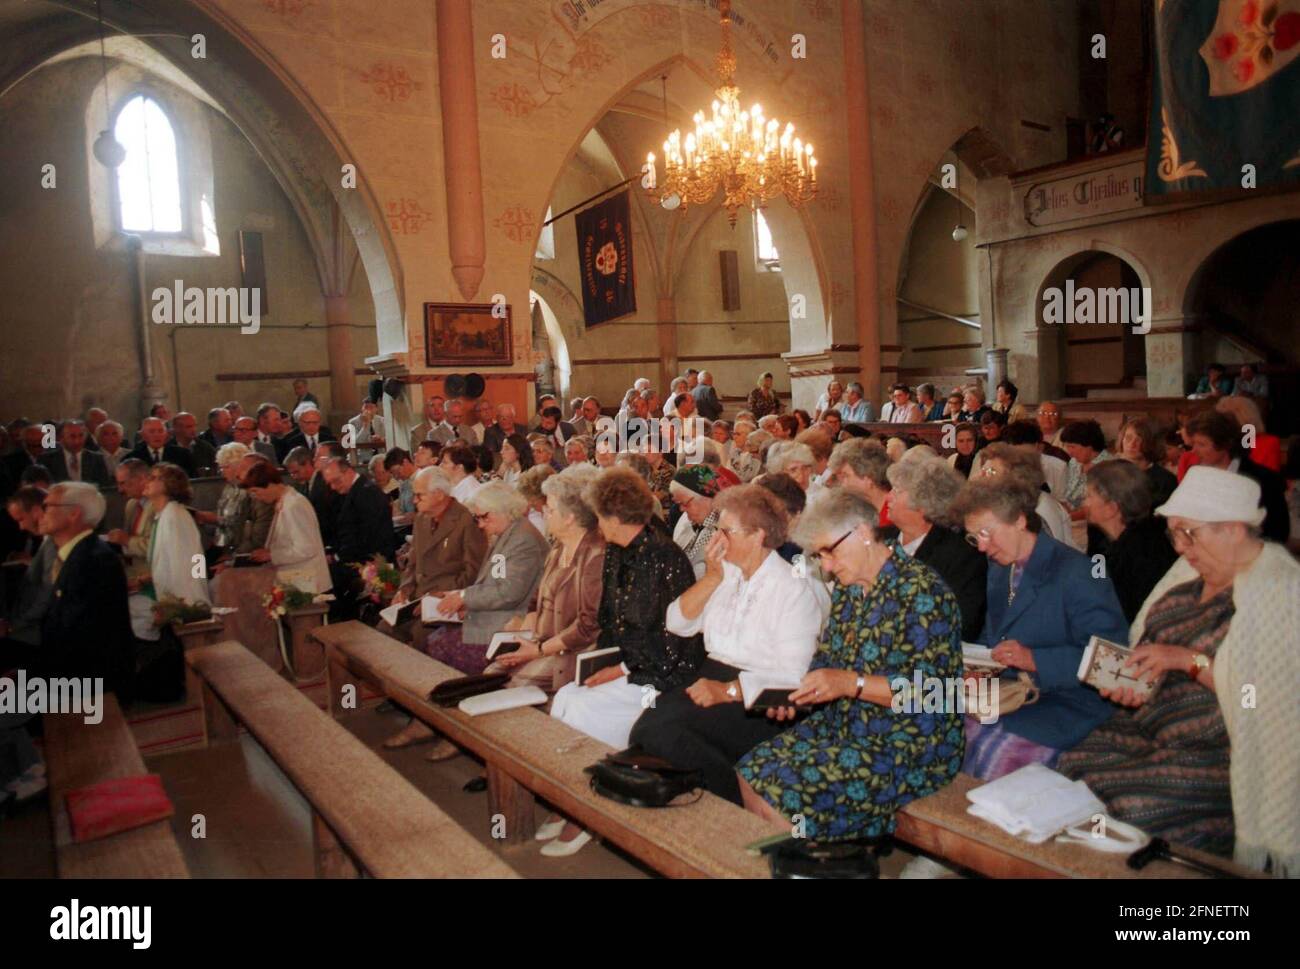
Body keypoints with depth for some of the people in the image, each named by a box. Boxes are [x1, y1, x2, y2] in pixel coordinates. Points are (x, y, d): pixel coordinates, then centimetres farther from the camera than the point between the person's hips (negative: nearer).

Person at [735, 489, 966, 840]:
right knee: (751, 772, -4)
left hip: (910, 746, -8)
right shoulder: (847, 590, 10)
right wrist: (796, 697, -2)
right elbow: (825, 661, 16)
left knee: (786, 794, -21)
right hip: (844, 729, 9)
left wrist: (852, 683, -28)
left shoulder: (921, 591, -17)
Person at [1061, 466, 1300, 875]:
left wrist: (1192, 660, -21)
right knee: (1072, 770, -11)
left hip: (1222, 754, -7)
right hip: (1152, 731, 7)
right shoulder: (1190, 573, 8)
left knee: (1129, 806, -22)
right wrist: (1133, 685, -2)